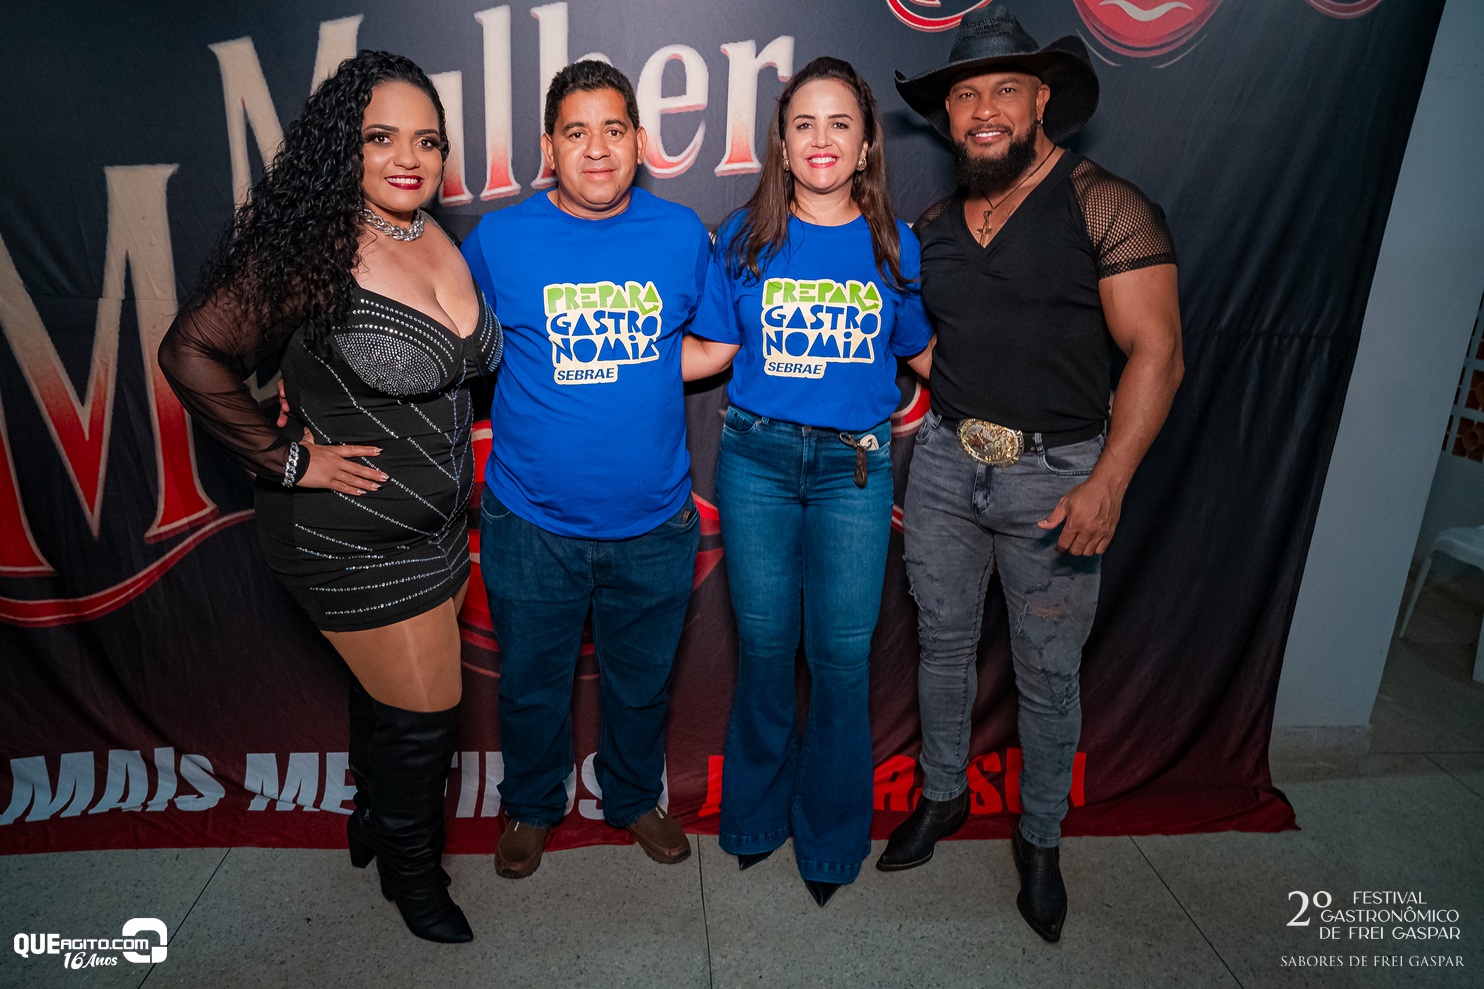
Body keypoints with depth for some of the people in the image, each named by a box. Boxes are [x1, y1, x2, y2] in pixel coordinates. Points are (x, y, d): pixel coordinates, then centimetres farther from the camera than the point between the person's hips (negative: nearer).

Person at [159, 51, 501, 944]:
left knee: (391, 686, 23)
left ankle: (375, 814, 51)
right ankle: (410, 867, 35)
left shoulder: (440, 241, 2)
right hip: (354, 537, -7)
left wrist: (446, 456, 6)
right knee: (423, 710, 6)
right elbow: (192, 352, -18)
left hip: (436, 521, 7)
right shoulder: (318, 250, -20)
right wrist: (287, 458, -18)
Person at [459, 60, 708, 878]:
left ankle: (634, 797, 48)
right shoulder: (497, 239, -6)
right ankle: (532, 805, 47)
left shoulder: (683, 234, -2)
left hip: (654, 519, 1)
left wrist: (628, 376, -1)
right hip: (531, 521, -1)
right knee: (531, 682, 18)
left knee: (641, 681, 20)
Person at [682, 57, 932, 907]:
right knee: (764, 646, 10)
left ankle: (831, 836, 27)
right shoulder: (747, 237, 3)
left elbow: (925, 353, 13)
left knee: (842, 658, 3)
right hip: (756, 459, 0)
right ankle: (759, 813, 34)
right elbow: (711, 351, 6)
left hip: (853, 467, 0)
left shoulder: (895, 244, 4)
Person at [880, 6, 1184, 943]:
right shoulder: (935, 226, 10)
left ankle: (1041, 837, 30)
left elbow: (1157, 354, -11)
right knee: (945, 643, 15)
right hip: (944, 462, 5)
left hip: (1054, 472, -4)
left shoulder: (1107, 207, -6)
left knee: (1048, 671, 7)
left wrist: (1106, 485, -19)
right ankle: (943, 794, 38)